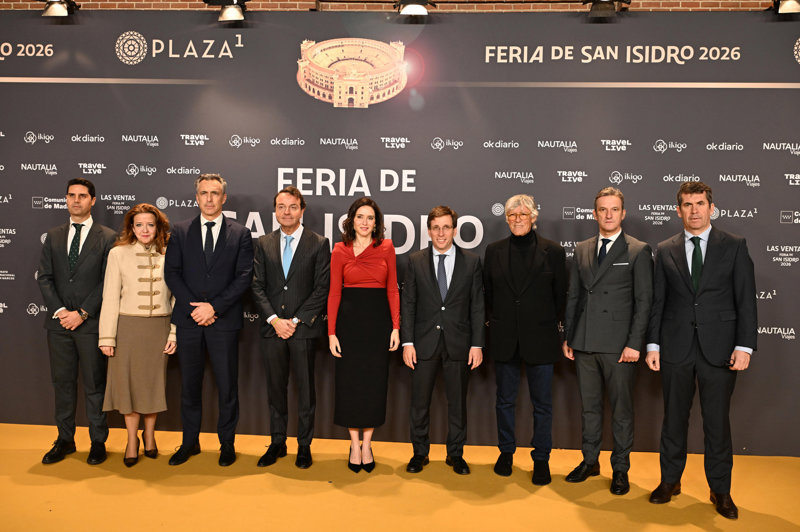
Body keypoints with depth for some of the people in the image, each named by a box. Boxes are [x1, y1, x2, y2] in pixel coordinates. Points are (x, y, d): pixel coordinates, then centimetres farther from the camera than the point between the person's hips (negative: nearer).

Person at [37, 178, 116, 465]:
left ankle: (98, 441, 14)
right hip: (59, 322, 4)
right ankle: (65, 439, 23)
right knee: (62, 382, 11)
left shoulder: (107, 237, -1)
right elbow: (45, 278, 7)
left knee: (94, 384, 3)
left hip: (91, 323, -4)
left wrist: (82, 313, -12)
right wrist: (59, 310, -7)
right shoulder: (53, 236, 13)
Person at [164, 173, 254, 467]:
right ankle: (190, 442, 25)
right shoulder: (180, 231, 8)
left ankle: (227, 443, 19)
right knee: (189, 385, 11)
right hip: (188, 320, 2)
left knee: (227, 385, 5)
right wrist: (194, 308, -9)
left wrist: (214, 307, -13)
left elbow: (244, 277, -5)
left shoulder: (240, 234, 2)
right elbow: (171, 273, 2)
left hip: (224, 321, -2)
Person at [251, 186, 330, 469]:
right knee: (275, 387, 11)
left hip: (304, 329, -3)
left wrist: (295, 321, -11)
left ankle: (304, 446, 18)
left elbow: (322, 289, -6)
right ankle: (277, 443, 24)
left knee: (305, 388, 5)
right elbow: (258, 286, 5)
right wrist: (274, 319, -8)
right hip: (272, 328, 3)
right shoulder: (264, 243, 9)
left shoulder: (319, 243, -1)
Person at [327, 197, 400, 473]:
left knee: (375, 382, 6)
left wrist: (396, 327, -4)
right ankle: (354, 445, 20)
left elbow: (392, 290, 3)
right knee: (349, 381, 5)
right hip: (349, 319, 0)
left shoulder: (386, 248, 4)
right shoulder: (340, 250, 1)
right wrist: (331, 332, -5)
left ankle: (367, 444, 21)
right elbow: (334, 293, 0)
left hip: (378, 319, 1)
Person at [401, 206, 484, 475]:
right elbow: (407, 304, 2)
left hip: (458, 343, 0)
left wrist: (477, 344, -3)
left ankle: (456, 454, 26)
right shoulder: (416, 261, 3)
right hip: (424, 342, 0)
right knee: (419, 402, 8)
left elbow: (477, 306, 2)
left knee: (457, 402, 9)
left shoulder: (472, 262, 2)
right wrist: (407, 342, -4)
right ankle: (420, 453, 25)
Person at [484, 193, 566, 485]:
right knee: (505, 400, 13)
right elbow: (487, 293, 10)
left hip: (540, 338, -2)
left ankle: (541, 458, 22)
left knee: (542, 403, 7)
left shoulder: (553, 251, -1)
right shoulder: (494, 251, 5)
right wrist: (493, 322, 6)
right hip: (504, 338, 2)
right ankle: (506, 452, 30)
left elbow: (561, 296, 2)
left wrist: (554, 326, -1)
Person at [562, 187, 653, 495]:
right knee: (589, 406, 14)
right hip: (584, 343, 4)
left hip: (619, 346, -4)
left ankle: (620, 469, 20)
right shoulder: (581, 250, 11)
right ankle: (590, 461, 28)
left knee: (621, 410, 6)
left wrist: (635, 343, -12)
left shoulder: (638, 251, -2)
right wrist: (567, 337, 9)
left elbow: (644, 301, -6)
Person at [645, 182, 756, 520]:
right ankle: (670, 481, 26)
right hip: (676, 348, 2)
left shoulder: (734, 246, 2)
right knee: (674, 418, 11)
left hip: (719, 348, -1)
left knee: (717, 422, 6)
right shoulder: (665, 251, 6)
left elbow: (746, 300, -1)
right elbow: (657, 302, 6)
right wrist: (653, 345, 1)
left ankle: (720, 490, 21)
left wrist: (745, 346, -9)